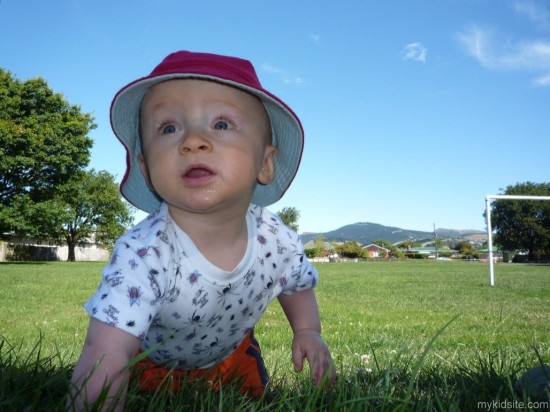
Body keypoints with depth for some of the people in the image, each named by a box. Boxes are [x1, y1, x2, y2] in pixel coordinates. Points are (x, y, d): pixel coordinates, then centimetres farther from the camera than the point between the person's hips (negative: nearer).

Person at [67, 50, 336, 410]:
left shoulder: (278, 242, -28)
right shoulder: (144, 255, -43)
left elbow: (298, 285, -4)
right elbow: (104, 362, -46)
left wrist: (308, 331, -13)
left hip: (231, 351, 3)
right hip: (151, 360, -2)